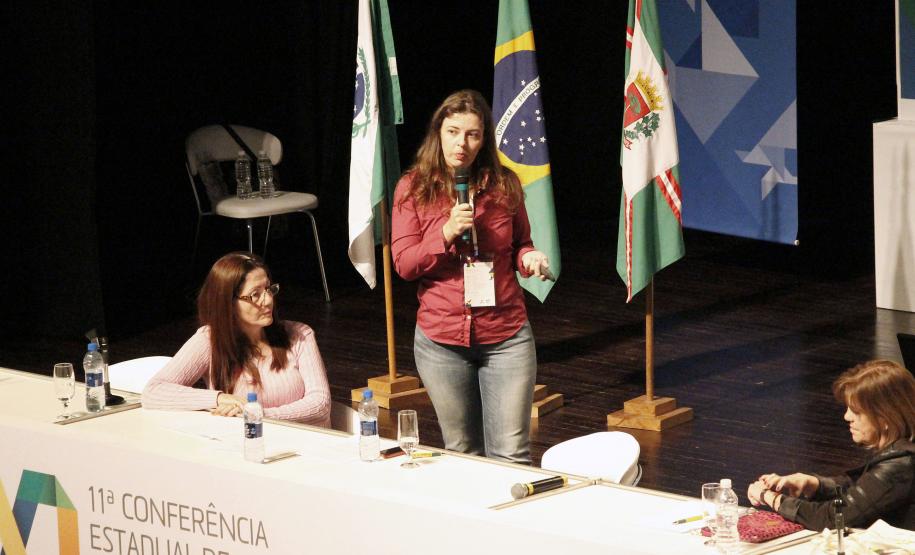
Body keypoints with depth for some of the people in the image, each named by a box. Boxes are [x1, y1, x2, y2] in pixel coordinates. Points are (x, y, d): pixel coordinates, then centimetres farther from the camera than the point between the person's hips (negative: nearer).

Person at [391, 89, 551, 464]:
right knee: (462, 453, 10)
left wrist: (528, 258, -6)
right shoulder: (414, 188, -2)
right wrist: (447, 233, -19)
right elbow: (404, 264, -5)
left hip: (507, 336, 0)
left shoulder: (504, 185, 2)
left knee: (511, 453, -3)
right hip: (442, 340, 0)